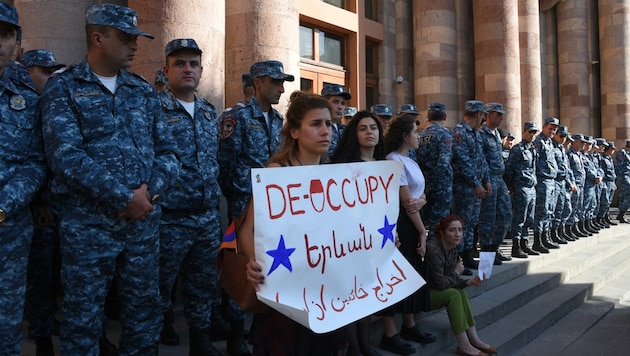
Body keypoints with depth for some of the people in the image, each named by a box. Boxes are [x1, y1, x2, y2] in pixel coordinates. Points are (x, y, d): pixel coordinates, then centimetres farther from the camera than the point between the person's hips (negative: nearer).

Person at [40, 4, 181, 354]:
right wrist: (125, 197, -17)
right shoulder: (63, 87, -2)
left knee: (145, 315, 12)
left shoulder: (145, 90, 11)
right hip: (87, 225, -4)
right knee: (83, 321, 7)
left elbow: (168, 152, 8)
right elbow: (66, 155, -15)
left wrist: (150, 190, -11)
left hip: (144, 223, 4)